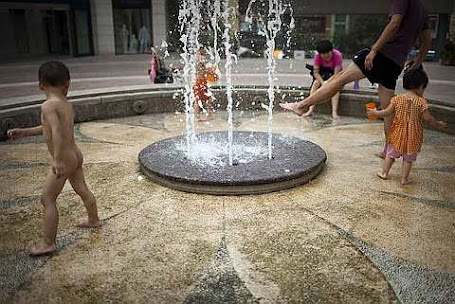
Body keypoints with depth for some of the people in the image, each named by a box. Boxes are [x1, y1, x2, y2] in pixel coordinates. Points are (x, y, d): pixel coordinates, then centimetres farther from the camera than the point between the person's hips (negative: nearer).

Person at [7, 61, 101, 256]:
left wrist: (57, 160, -36)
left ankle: (49, 243, 10)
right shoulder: (67, 105, 7)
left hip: (64, 160, -8)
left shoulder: (48, 106, -18)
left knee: (47, 200, 2)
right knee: (82, 190, 25)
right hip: (75, 156, 8)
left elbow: (57, 132, -33)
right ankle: (94, 220, 46)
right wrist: (24, 132, 22)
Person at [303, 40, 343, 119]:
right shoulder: (317, 56, -18)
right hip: (322, 75, 2)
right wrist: (323, 83, -35)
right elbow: (316, 72, -19)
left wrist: (327, 83, -41)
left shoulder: (337, 55, -25)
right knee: (315, 83, -27)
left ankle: (334, 112, -41)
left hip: (334, 76, -2)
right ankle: (311, 110, -37)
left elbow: (336, 74, -27)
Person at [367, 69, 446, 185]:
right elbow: (428, 118, -10)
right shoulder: (421, 102, -14)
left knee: (391, 153, 19)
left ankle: (384, 173, 27)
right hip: (413, 136, -1)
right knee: (408, 158, 12)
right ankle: (404, 179, 18)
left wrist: (375, 112, 10)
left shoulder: (397, 99, -9)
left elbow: (388, 112, -5)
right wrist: (438, 124, 7)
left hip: (398, 134, 2)